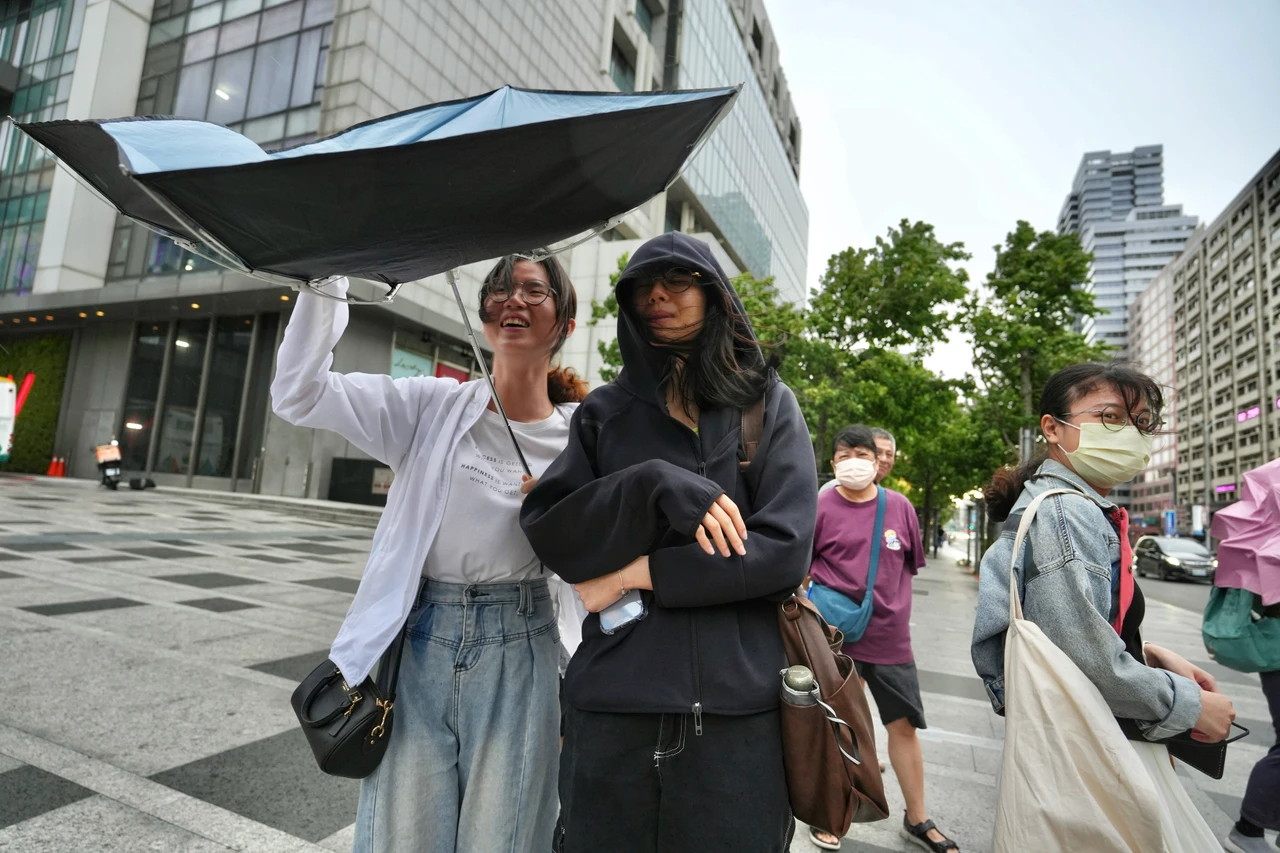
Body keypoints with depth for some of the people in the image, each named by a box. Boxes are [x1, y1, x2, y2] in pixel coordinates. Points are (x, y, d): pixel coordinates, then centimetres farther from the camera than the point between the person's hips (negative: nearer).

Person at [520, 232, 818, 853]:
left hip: (736, 706, -1)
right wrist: (656, 486, -18)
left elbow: (785, 549, -9)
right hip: (613, 702, 2)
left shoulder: (769, 405, 3)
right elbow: (544, 530, -4)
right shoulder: (605, 412, 7)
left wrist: (639, 573, -12)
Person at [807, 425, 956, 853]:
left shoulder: (900, 506, 1)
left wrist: (895, 605, 7)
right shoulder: (821, 508, -9)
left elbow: (910, 565, 13)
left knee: (904, 724, 13)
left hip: (891, 636, 3)